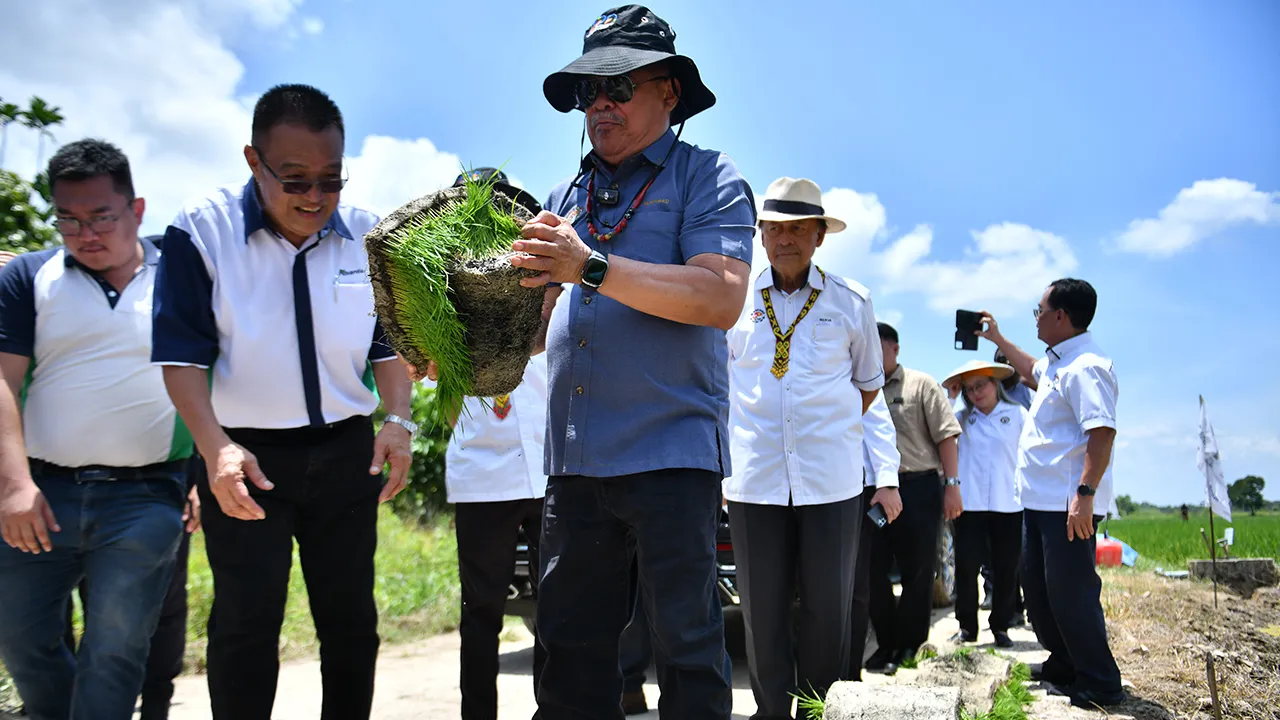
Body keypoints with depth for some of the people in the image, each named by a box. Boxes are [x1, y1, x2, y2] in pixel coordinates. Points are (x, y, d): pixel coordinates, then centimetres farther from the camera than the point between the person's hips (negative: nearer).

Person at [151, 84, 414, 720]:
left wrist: (398, 420, -6)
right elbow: (181, 352, -11)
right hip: (244, 456, -3)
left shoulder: (367, 236, 1)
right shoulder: (201, 230, -9)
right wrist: (215, 446, -23)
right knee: (246, 623, 1)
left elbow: (387, 342, 8)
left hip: (346, 451, 3)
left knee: (351, 617, 11)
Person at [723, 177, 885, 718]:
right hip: (754, 477, 1)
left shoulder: (851, 301, 6)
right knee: (762, 609, 5)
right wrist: (728, 447, 11)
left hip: (831, 476, 0)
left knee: (830, 607, 4)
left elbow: (869, 382, 17)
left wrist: (831, 426, 7)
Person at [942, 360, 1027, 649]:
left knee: (1006, 570, 6)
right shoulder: (962, 418, 9)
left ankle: (1001, 627, 19)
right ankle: (967, 626, 14)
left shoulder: (1017, 415, 4)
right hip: (970, 505, 1)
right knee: (966, 567, 1)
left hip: (1008, 506, -1)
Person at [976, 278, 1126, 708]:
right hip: (1039, 500, 11)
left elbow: (1102, 433, -25)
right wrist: (997, 339, 44)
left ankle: (1100, 685, 8)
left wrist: (1085, 494, -30)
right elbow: (1031, 370, 41)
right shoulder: (1056, 362, 15)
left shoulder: (1086, 367, -17)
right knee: (1038, 591, 17)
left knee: (1071, 595, -5)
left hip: (1069, 506, -11)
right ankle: (1064, 667, 31)